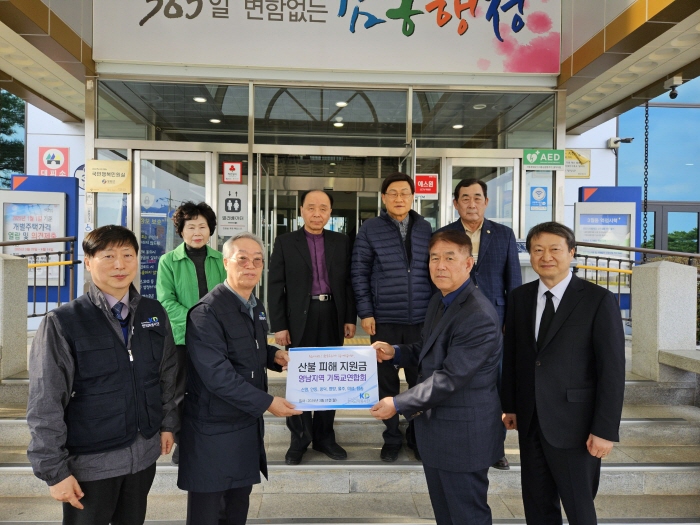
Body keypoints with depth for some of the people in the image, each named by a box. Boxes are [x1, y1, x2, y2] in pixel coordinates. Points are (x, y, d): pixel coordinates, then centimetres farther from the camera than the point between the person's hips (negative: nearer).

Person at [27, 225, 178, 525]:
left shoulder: (154, 313, -1)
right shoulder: (62, 323, -14)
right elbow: (45, 405, -12)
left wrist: (167, 423, 10)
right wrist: (54, 469, -10)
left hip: (145, 453, 4)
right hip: (90, 461, -4)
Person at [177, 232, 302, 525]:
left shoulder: (255, 307, 7)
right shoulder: (207, 313, -21)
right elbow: (217, 375, -26)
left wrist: (273, 355, 0)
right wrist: (266, 402, -22)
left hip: (248, 423, 8)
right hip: (213, 428, -8)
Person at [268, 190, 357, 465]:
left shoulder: (341, 242, 6)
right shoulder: (285, 242, 0)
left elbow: (348, 282, 7)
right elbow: (276, 286, -3)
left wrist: (350, 318, 1)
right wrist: (279, 325, -8)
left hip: (333, 317, 2)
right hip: (300, 319, -2)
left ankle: (324, 436, 26)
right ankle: (299, 439, 24)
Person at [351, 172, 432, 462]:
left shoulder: (425, 228, 6)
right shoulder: (370, 229, -1)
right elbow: (359, 272, -1)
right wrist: (365, 312, -5)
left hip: (421, 318, 2)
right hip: (384, 319, -1)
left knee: (420, 378, 8)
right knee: (387, 380, 10)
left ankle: (417, 434, 28)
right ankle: (392, 437, 27)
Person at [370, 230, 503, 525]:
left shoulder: (480, 317, -25)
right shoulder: (439, 301, 6)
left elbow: (450, 377, -26)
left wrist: (399, 404, -20)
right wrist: (395, 353, 0)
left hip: (463, 433, -9)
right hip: (434, 427, 9)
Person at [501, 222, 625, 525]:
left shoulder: (598, 300, -10)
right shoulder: (519, 297, 4)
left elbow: (612, 369, -11)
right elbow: (511, 355, 8)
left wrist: (606, 429, -13)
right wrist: (509, 405, 8)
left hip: (573, 423, -4)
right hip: (530, 421, 5)